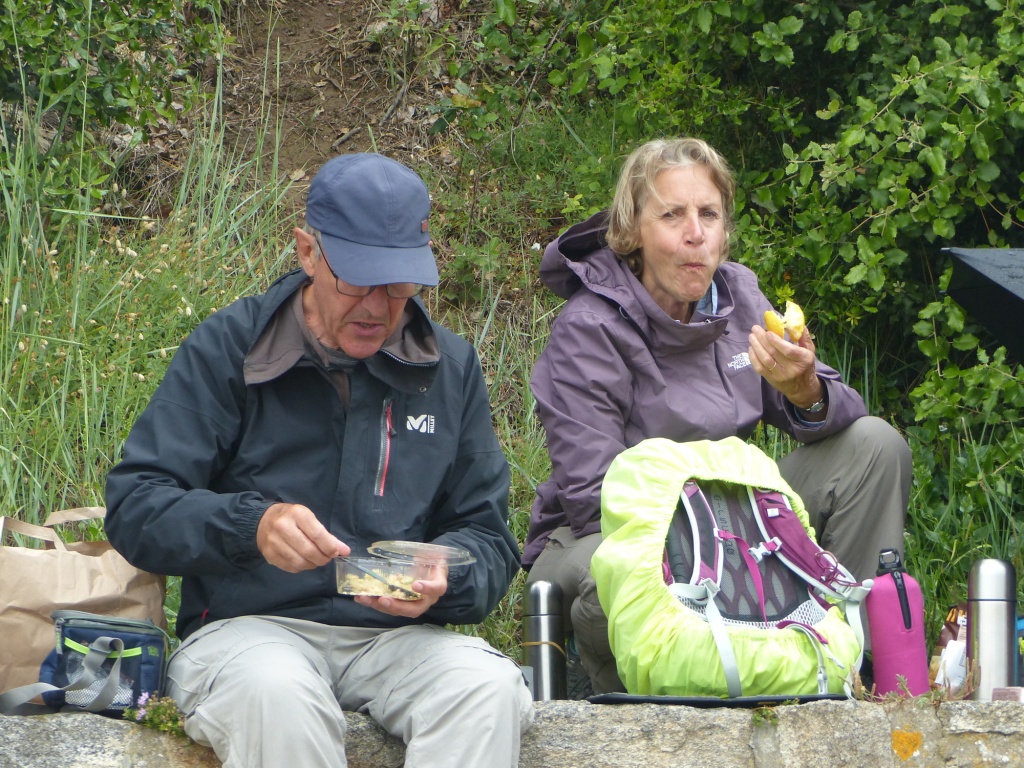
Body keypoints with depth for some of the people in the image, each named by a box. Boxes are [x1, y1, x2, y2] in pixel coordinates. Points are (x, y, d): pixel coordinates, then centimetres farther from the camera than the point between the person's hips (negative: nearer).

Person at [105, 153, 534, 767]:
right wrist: (250, 526, -25)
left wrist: (440, 582, -12)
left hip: (397, 635, 3)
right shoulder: (226, 348, 1)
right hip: (244, 625, -3)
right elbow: (135, 508, -5)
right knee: (276, 692, -39)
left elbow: (487, 537, 13)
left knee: (489, 686, -30)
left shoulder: (452, 367, 12)